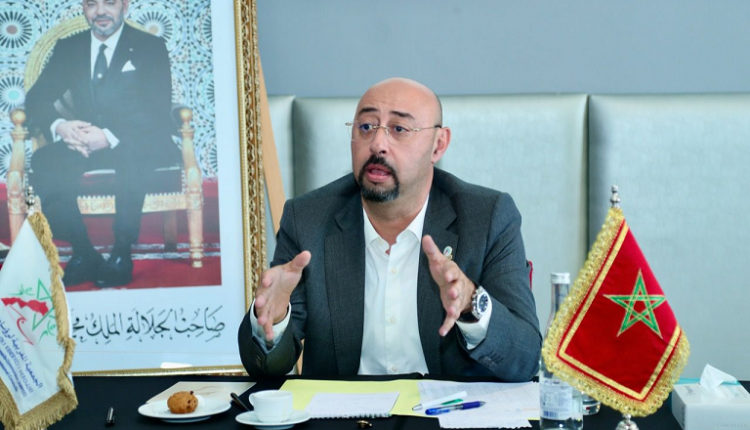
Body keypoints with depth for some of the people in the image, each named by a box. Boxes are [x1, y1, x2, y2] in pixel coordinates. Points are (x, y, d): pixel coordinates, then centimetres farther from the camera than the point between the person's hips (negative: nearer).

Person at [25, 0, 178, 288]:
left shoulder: (150, 48, 2)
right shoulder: (68, 48, 14)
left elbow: (159, 113, -9)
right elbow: (36, 99, 7)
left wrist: (110, 137, -26)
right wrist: (59, 126, -19)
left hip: (136, 145, -3)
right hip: (85, 143, 3)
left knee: (132, 158, -39)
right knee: (44, 163, -28)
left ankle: (122, 254, -24)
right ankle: (82, 253, -16)